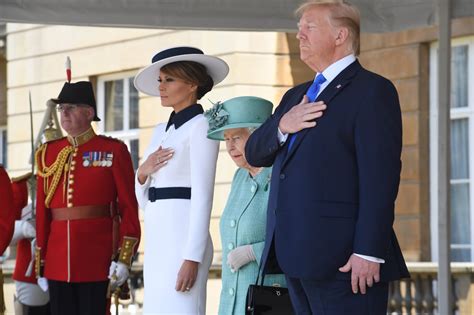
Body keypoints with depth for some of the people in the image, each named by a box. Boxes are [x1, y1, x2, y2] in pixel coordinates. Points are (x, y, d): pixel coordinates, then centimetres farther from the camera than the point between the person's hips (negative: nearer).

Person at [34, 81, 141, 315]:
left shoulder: (113, 150, 1)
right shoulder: (48, 153, 12)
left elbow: (129, 208, -2)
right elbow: (42, 212, 13)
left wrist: (124, 258, -10)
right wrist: (40, 265, 10)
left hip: (97, 260, -4)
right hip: (57, 263, 4)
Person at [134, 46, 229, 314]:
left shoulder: (201, 126, -6)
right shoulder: (161, 131, 18)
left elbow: (202, 197, -13)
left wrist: (192, 258, -20)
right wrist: (143, 173, -2)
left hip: (184, 239, -8)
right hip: (157, 241, 8)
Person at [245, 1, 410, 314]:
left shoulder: (373, 90, -4)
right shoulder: (296, 96, 23)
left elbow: (380, 177, -13)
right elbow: (254, 153, 19)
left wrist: (368, 252, -21)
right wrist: (281, 126, -4)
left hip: (341, 260, -8)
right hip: (297, 256, 8)